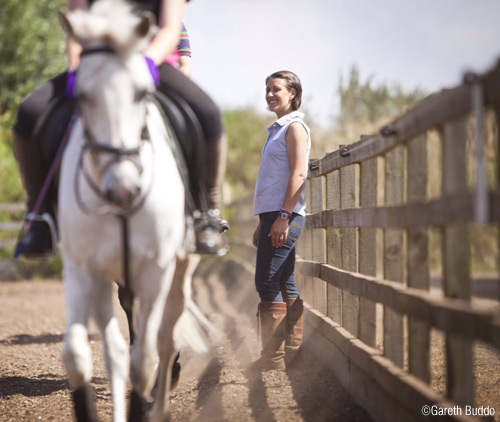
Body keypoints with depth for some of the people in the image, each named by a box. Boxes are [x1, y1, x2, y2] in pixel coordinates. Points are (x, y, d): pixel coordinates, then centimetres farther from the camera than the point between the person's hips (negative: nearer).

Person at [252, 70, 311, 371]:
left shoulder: (295, 127, -7)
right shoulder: (279, 129, 22)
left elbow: (298, 175, -16)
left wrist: (283, 216, -23)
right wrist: (263, 223, 23)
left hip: (285, 216, -10)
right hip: (274, 216, 10)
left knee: (268, 284, -11)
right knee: (286, 287, 9)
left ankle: (274, 357, -10)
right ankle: (293, 353, 12)